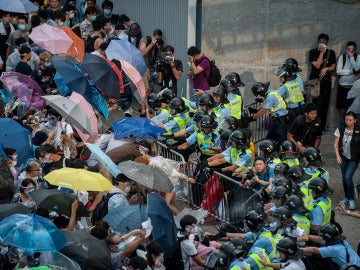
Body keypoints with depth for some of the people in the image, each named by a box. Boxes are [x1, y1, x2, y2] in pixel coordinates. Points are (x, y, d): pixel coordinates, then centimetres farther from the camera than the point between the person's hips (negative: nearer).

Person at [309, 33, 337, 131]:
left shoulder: (331, 53, 10)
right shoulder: (313, 52, 2)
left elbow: (333, 67, 10)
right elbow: (317, 65, -9)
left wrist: (326, 69, -10)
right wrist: (321, 53, -10)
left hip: (326, 81, 2)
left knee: (325, 104, 0)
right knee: (317, 104, -10)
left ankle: (322, 126, 5)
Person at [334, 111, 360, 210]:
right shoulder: (340, 129, -6)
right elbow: (336, 144, -1)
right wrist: (338, 156, -9)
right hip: (343, 157, 4)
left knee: (348, 177, -15)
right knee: (344, 178, 10)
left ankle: (351, 200, -1)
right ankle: (347, 198, 29)